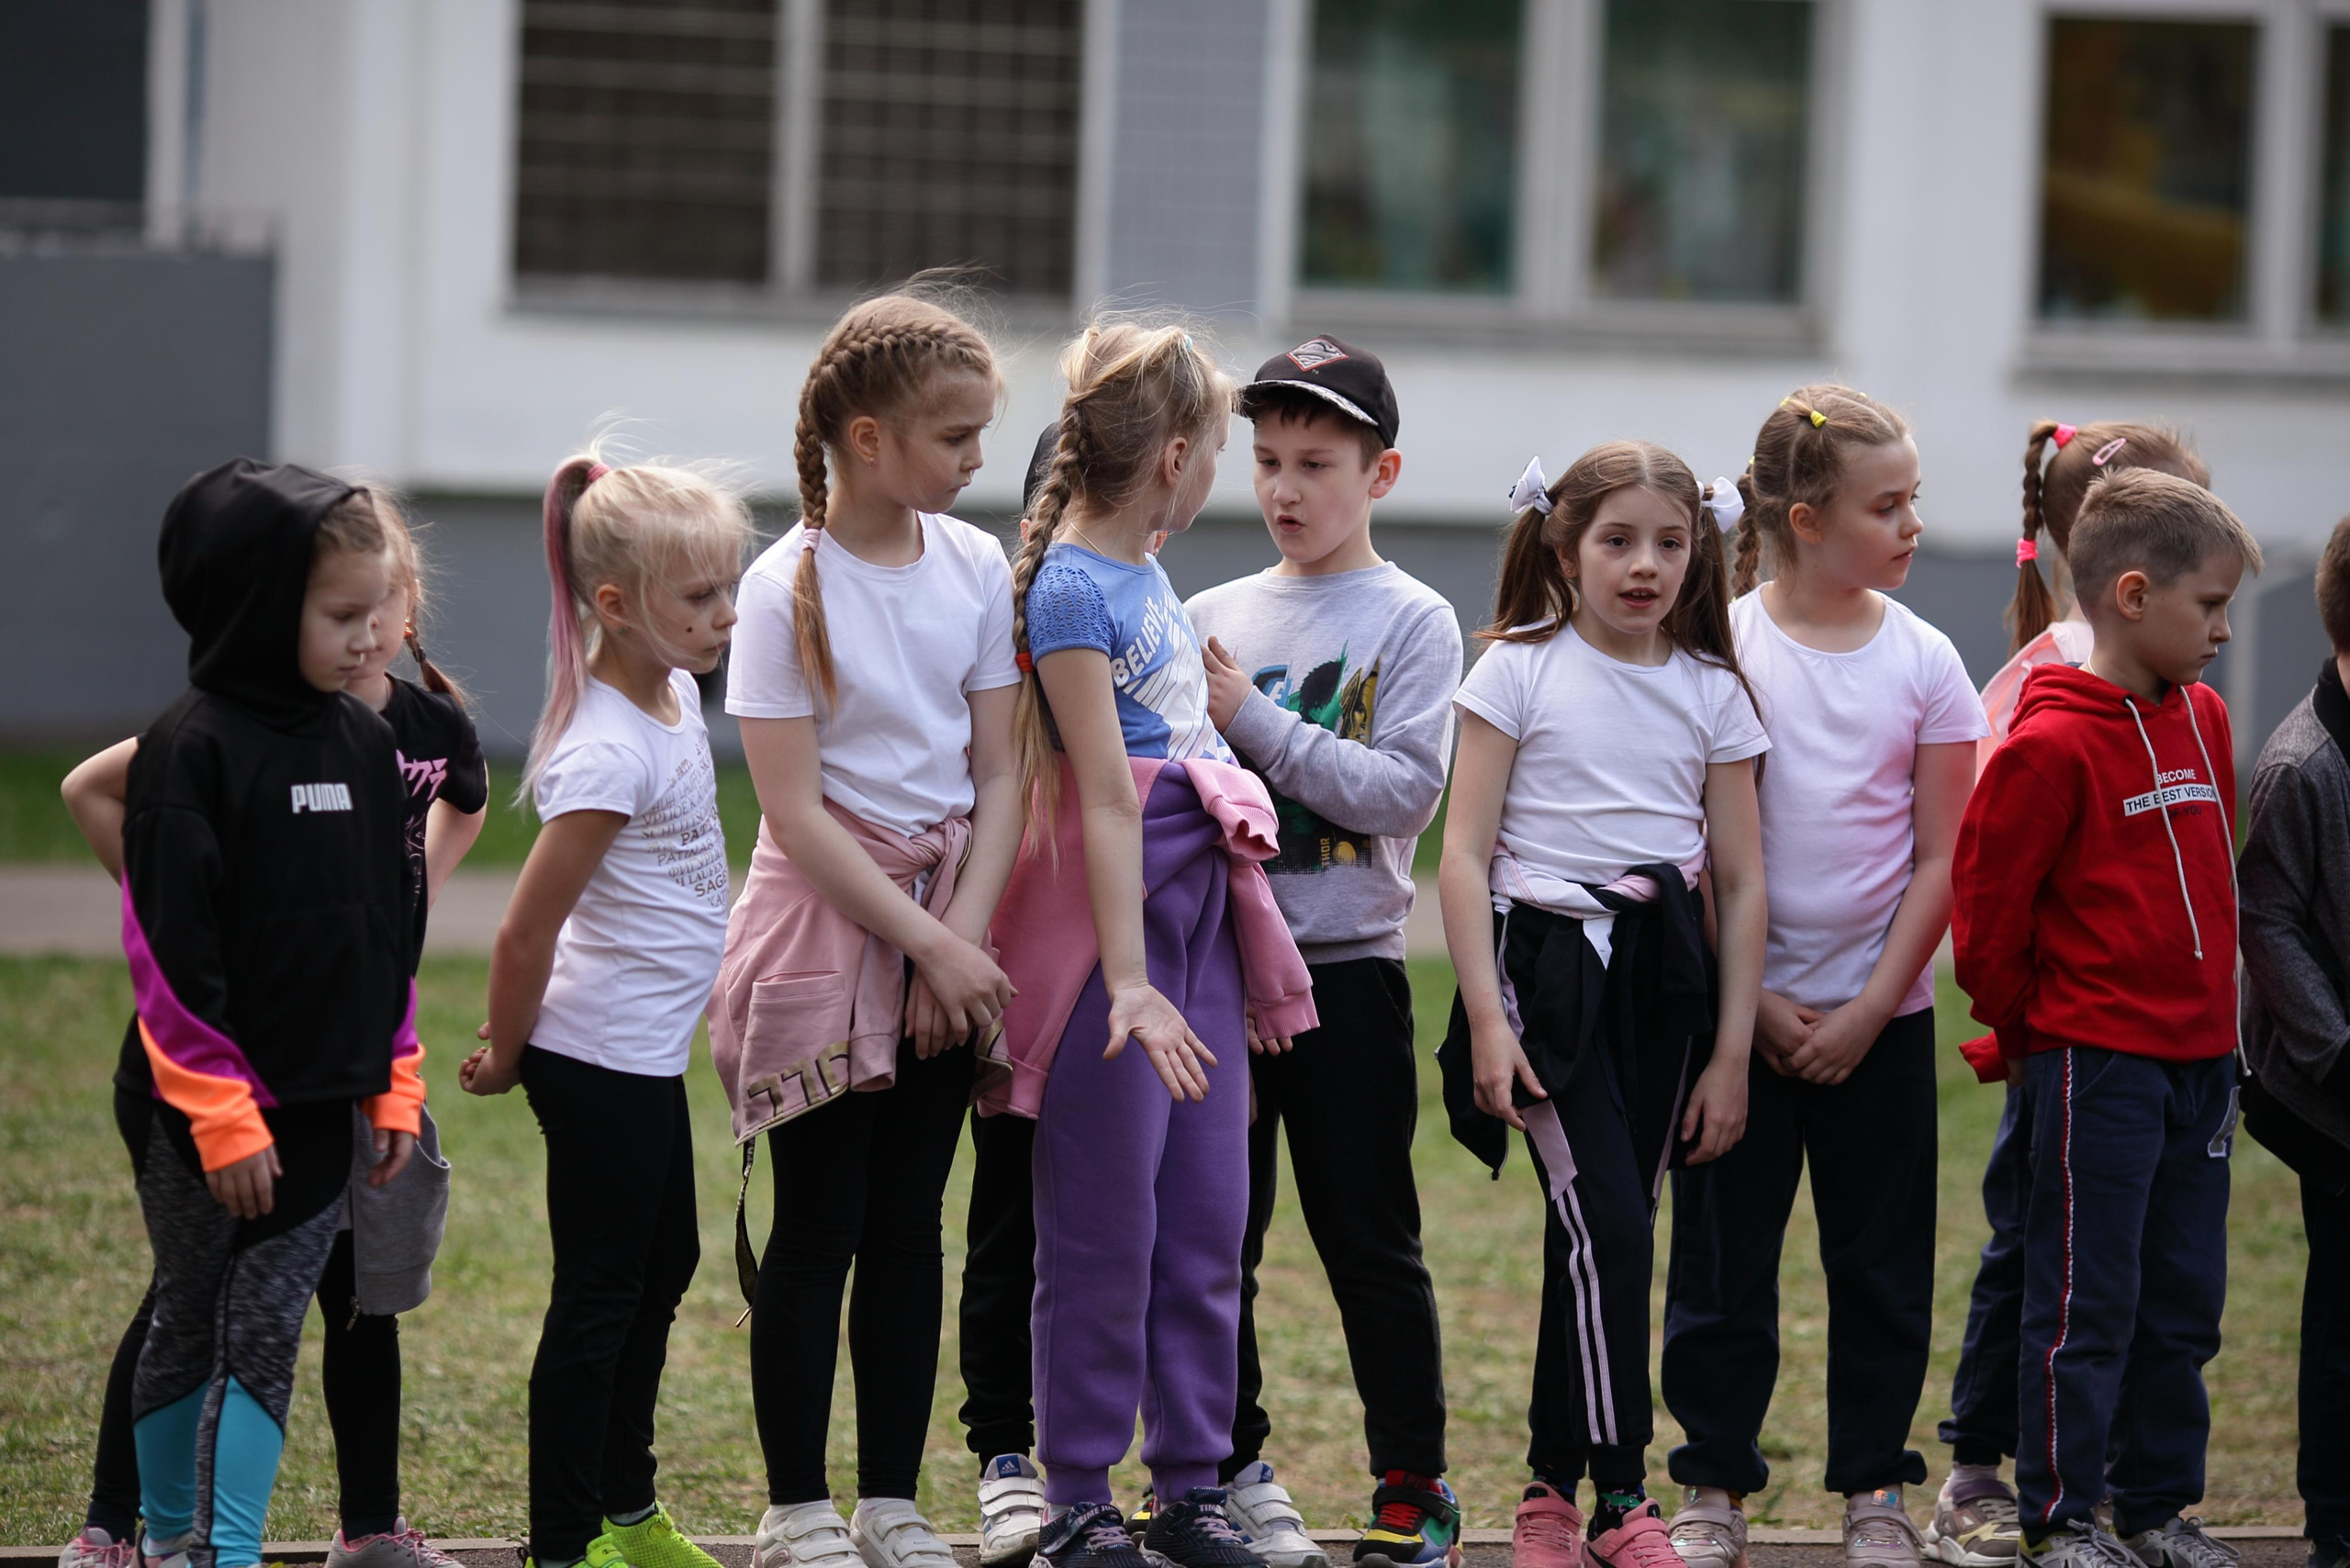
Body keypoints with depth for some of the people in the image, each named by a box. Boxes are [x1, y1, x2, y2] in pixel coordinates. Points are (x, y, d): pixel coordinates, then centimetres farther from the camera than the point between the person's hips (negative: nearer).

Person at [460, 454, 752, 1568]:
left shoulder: (672, 690, 3)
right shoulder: (610, 752, -26)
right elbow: (524, 935, -23)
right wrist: (503, 1055, -8)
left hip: (649, 1050, 10)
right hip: (601, 1058, -10)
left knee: (664, 1261, 20)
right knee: (600, 1295, -3)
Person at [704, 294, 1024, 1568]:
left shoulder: (977, 566, 3)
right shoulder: (789, 588, -11)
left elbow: (999, 774, 3)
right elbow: (795, 811, -13)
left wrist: (963, 937, -9)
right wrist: (926, 943, -16)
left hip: (946, 921, 4)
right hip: (826, 926, -4)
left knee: (909, 1224, 8)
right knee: (819, 1229, -1)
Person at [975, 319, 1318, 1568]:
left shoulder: (1148, 575, 14)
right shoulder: (1069, 589, -13)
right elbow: (1107, 796, -18)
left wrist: (1247, 951, 22)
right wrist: (1127, 977, -22)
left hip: (1200, 910, 8)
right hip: (1110, 913, -8)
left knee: (1209, 1217, 8)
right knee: (1106, 1227, -3)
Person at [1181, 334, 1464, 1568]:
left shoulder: (1411, 622, -1)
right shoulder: (1210, 618, 10)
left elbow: (1406, 786, -13)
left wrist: (1250, 720, -15)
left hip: (1350, 968, -4)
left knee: (1370, 1243, 0)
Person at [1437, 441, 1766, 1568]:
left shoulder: (1714, 692, 8)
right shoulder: (1520, 670, 0)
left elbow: (1741, 883, 9)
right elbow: (1464, 855, -3)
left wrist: (1731, 1053, 4)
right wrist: (1485, 1018, -11)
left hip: (1662, 975, 3)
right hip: (1545, 959, -3)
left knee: (1595, 1239, 6)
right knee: (1608, 1227, -15)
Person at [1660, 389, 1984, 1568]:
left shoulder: (1924, 663, 1)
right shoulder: (1721, 645, -4)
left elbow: (1939, 860, 1)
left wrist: (1869, 1010, -7)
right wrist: (1752, 1000, -9)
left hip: (1881, 1012, 2)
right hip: (1740, 1010, -2)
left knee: (1883, 1258, 5)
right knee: (1725, 1250, 3)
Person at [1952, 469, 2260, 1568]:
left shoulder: (2203, 720, 9)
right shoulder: (2049, 746, -15)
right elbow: (1987, 911, -11)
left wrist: (2219, 1021, 17)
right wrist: (2029, 1034, 0)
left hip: (2198, 1055, 7)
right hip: (2096, 1064, -7)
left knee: (2184, 1302, 12)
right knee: (2089, 1302, -1)